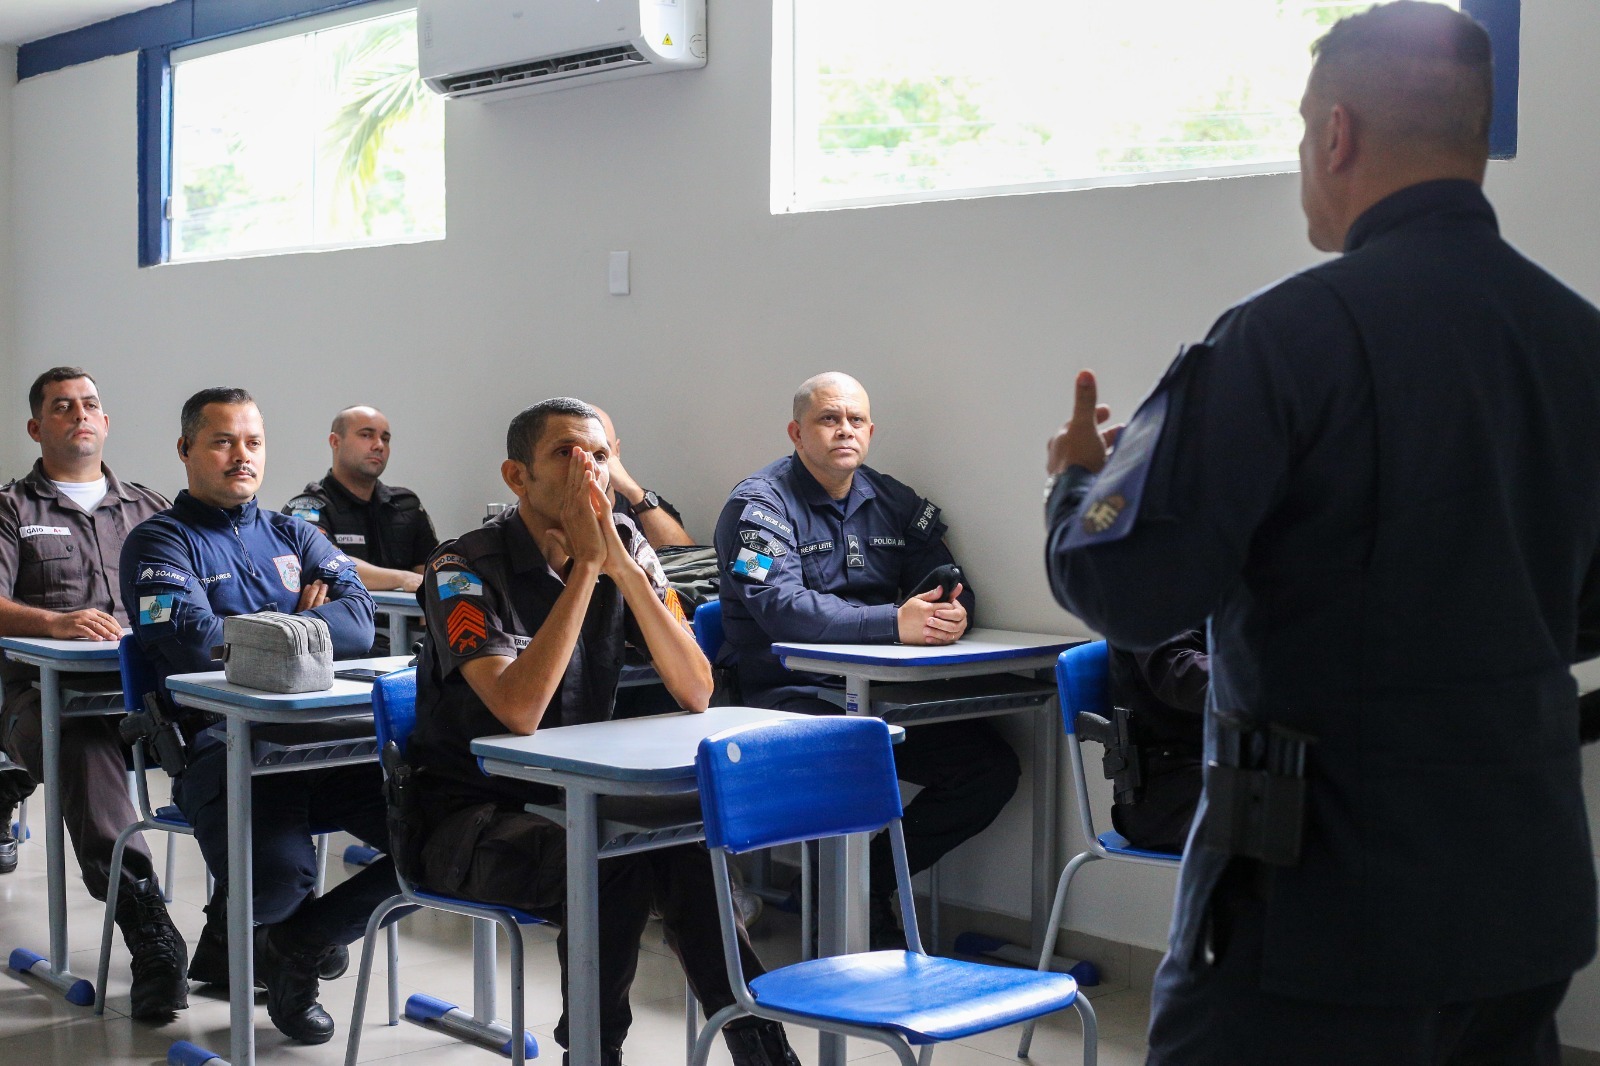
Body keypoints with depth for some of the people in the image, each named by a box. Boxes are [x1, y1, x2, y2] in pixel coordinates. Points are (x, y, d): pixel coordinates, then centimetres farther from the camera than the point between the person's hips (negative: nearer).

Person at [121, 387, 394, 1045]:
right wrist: (299, 626, 1)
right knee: (277, 875, -34)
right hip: (225, 744, -5)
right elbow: (194, 643, -11)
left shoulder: (293, 536, 24)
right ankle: (235, 928, 9)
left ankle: (298, 945, 4)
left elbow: (360, 621, 6)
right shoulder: (160, 543, 8)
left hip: (330, 736, 5)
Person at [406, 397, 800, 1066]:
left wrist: (620, 565, -20)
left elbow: (696, 692, -11)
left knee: (682, 844, -25)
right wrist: (586, 568, -25)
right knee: (612, 857, -31)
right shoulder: (465, 569, -14)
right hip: (471, 816, -4)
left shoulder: (625, 548, 0)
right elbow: (520, 710, -29)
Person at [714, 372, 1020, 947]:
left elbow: (949, 583, 11)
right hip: (792, 695, -6)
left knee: (993, 767, -11)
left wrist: (951, 612, -16)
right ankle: (868, 921, -10)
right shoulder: (761, 502, -5)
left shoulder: (893, 503, 15)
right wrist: (894, 622, -31)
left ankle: (872, 877, 6)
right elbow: (783, 608, -21)